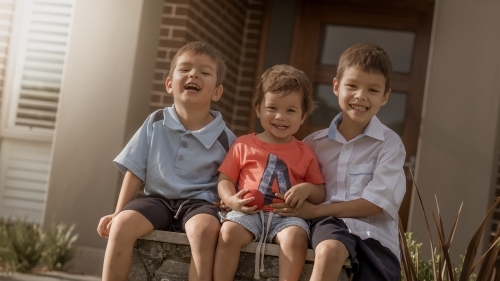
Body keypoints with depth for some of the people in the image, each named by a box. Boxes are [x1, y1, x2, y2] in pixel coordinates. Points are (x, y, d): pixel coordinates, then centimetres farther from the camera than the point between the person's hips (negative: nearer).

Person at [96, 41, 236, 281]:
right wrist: (117, 212, 2)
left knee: (205, 228, -36)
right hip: (157, 198, 2)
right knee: (122, 223, -27)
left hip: (199, 202, -2)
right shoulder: (156, 123, 2)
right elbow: (135, 171, 5)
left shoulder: (224, 138, -3)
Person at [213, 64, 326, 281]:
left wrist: (307, 189, -8)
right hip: (248, 213, 0)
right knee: (228, 231, -31)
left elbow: (320, 195, 15)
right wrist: (231, 200, -11)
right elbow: (225, 180, 11)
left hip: (287, 215, 0)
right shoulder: (243, 145, 13)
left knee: (296, 235, -33)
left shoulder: (305, 154, 15)